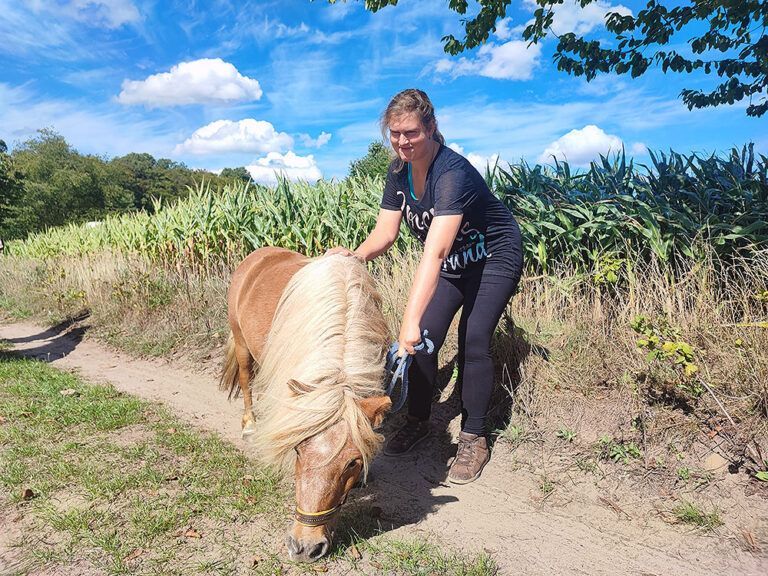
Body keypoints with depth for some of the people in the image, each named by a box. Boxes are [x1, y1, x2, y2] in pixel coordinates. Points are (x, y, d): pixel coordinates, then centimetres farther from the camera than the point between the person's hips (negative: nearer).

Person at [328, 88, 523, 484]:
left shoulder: (452, 173, -34)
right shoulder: (398, 171, -10)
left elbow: (435, 251, -46)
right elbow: (385, 232, -13)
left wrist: (410, 319, -55)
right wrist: (356, 255, -36)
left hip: (495, 258, -6)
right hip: (452, 263, 7)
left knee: (473, 342, -14)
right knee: (424, 338, -1)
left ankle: (474, 439, 4)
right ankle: (418, 421, 19)